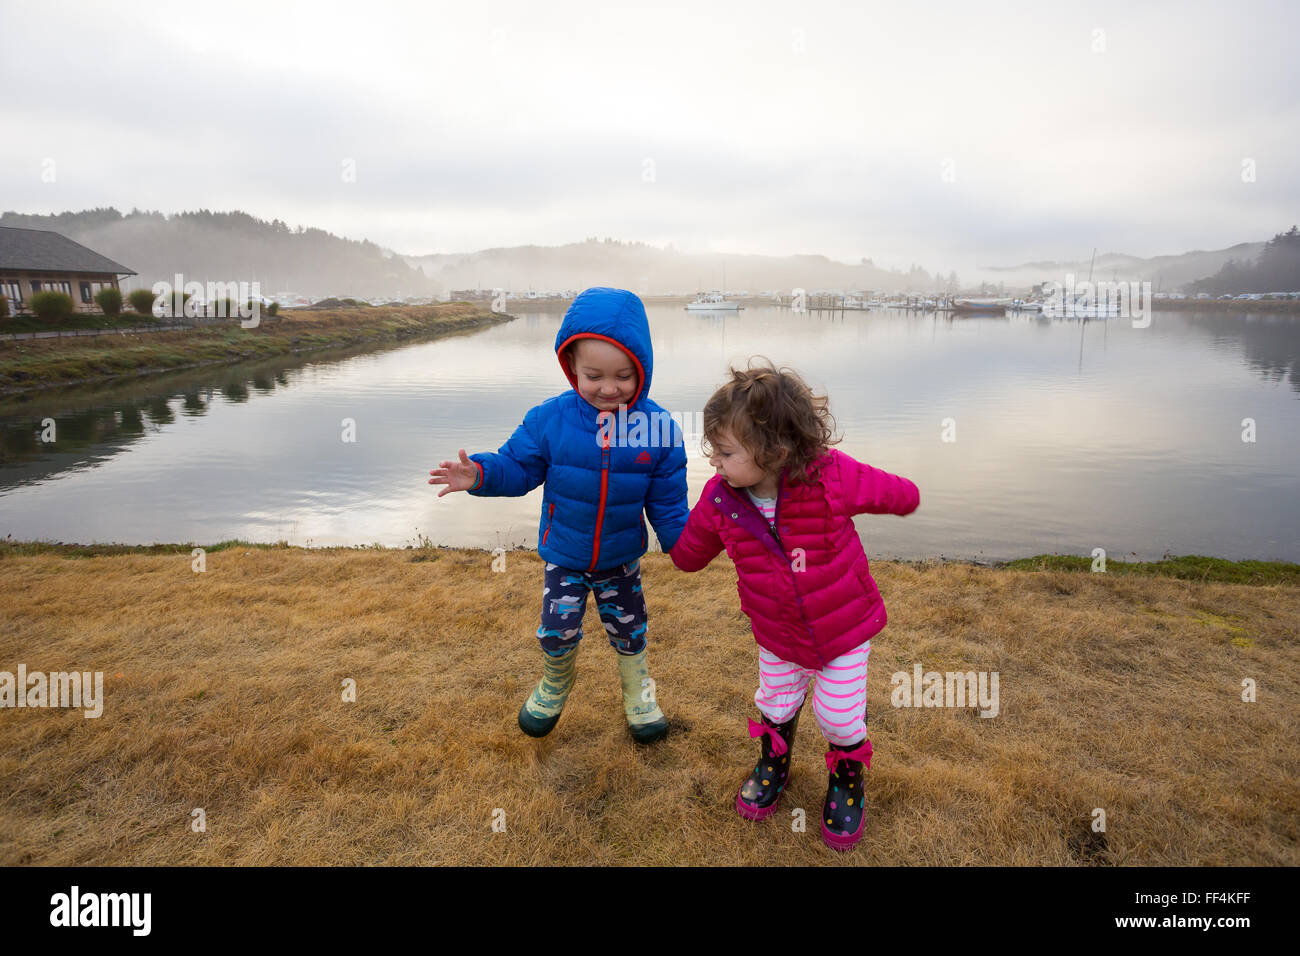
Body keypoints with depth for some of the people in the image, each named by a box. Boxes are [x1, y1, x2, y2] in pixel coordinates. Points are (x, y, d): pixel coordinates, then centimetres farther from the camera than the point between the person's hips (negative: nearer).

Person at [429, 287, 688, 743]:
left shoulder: (658, 429, -19)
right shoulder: (549, 420, -20)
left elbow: (667, 502, -10)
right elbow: (519, 466, -9)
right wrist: (480, 474, -27)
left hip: (622, 559, 1)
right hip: (563, 556, 0)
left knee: (628, 630, 18)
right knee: (557, 631, 5)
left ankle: (638, 693, 48)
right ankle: (555, 684, 41)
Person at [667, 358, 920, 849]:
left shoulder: (833, 477, -32)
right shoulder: (719, 500, -22)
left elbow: (899, 494, -9)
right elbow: (687, 555, -1)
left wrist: (903, 500, 9)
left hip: (845, 630, -2)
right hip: (777, 638, 3)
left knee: (839, 717, 10)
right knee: (775, 706, 20)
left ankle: (847, 778, 44)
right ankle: (773, 764, 53)